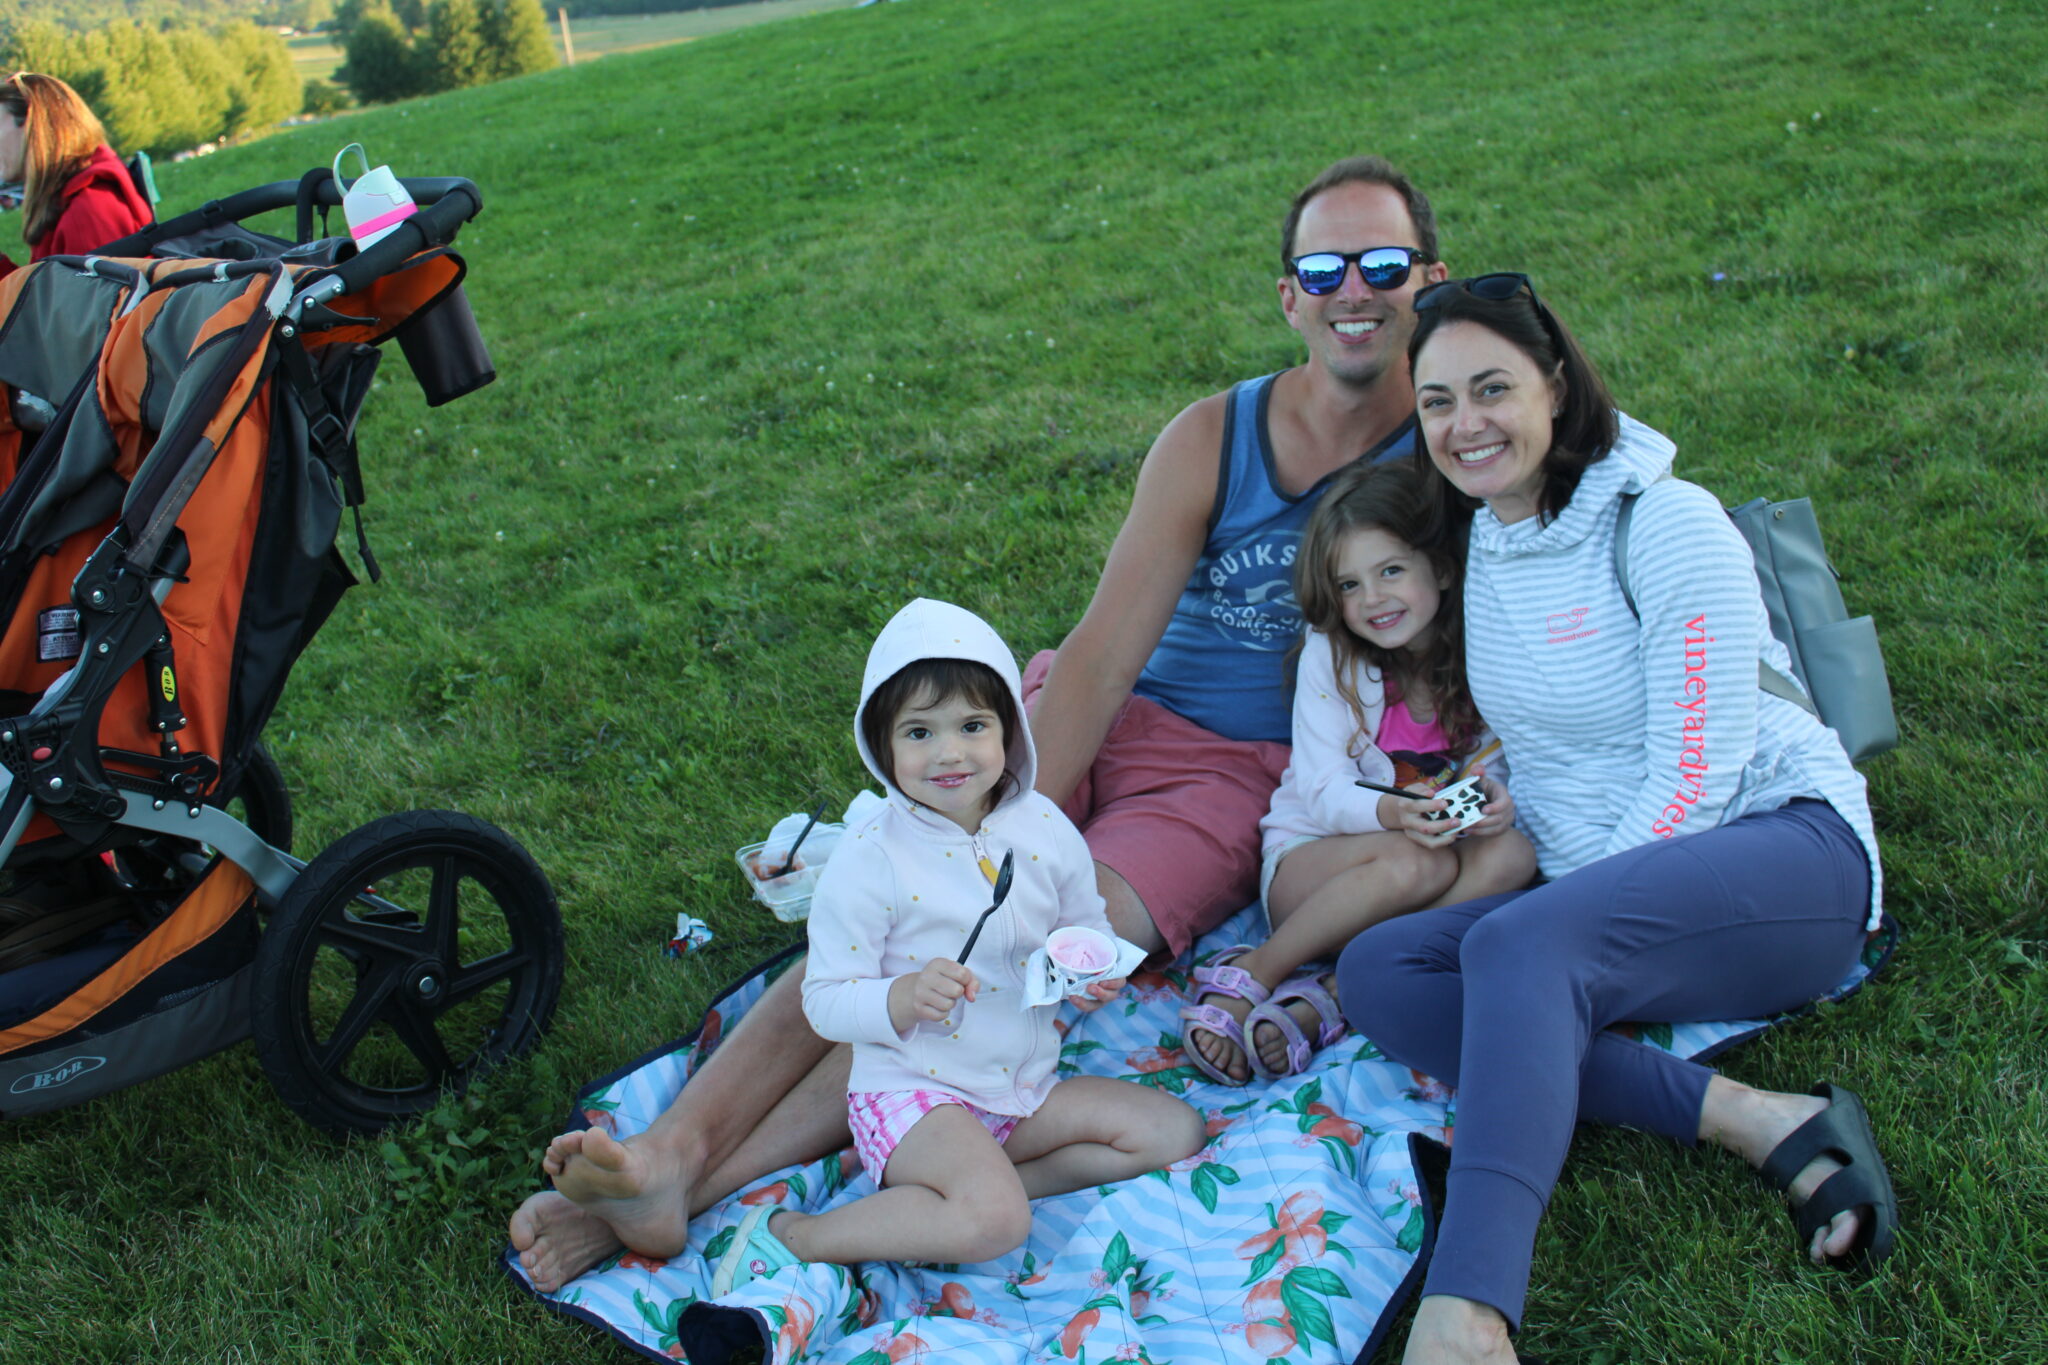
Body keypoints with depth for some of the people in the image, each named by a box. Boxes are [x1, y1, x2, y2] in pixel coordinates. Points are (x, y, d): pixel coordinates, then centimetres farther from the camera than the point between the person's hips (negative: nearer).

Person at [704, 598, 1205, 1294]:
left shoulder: (1044, 829, 0)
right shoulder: (869, 858, -13)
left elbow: (1087, 926, 17)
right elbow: (825, 1001, -11)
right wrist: (905, 998, -30)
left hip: (1027, 1088, 7)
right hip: (912, 1090, -7)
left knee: (1176, 1131, -2)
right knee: (995, 1221, -30)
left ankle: (957, 1186, -6)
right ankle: (792, 1237, -12)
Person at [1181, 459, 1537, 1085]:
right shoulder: (1331, 657, -10)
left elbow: (1496, 770, 0)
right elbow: (1323, 795, -14)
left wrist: (1498, 799, -26)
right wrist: (1391, 813, -36)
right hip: (1306, 861, -3)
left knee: (1512, 855, -28)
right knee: (1416, 863, -35)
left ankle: (1322, 999, -30)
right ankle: (1249, 978, -19)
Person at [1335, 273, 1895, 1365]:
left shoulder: (1667, 525, -11)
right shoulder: (1484, 540, 10)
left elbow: (1695, 775, -15)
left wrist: (1560, 906, -16)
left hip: (1788, 854, -7)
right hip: (1597, 896, 7)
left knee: (1520, 944, -35)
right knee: (1376, 971, -17)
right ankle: (1753, 1121, -25)